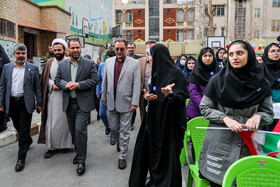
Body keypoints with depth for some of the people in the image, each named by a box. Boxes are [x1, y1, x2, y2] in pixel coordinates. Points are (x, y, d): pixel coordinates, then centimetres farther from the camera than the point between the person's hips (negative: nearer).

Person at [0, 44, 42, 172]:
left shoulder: (33, 68, 1)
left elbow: (37, 87, 1)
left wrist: (39, 103, -2)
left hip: (25, 103, -3)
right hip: (11, 103, 4)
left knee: (24, 131, -2)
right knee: (18, 128, 17)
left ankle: (21, 158, 7)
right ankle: (28, 141, 46)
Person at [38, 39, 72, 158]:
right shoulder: (50, 62, 9)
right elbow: (45, 78, 12)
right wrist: (52, 85, -7)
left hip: (66, 96, -2)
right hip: (52, 96, 3)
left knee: (65, 120, 5)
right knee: (51, 122, 3)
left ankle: (65, 144, 22)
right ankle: (53, 146, 15)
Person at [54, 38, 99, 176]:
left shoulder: (89, 64, -2)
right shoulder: (62, 64, 9)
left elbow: (95, 80, -6)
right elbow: (57, 80, 9)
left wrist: (79, 84, -17)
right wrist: (66, 84, -12)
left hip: (83, 103, -4)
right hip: (69, 103, 5)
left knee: (80, 130, -11)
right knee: (73, 130, 14)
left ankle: (81, 160, 1)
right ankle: (79, 152, 34)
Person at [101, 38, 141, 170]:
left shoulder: (134, 63, -4)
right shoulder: (108, 62, 8)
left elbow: (136, 85, -7)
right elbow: (105, 81, 12)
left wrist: (135, 103, -11)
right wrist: (103, 98, 11)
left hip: (126, 103, -4)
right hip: (111, 102, 4)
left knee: (124, 131, 4)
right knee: (113, 127, 16)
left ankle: (122, 156, 18)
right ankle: (119, 142, 47)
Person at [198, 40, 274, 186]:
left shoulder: (261, 83, 1)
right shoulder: (217, 80, -4)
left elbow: (269, 113, 8)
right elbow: (204, 108, 0)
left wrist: (258, 115, -14)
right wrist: (225, 118, -15)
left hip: (247, 145, 2)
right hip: (219, 143, -1)